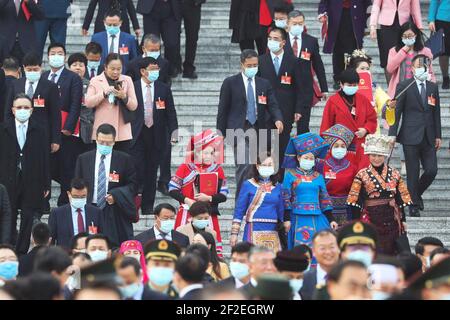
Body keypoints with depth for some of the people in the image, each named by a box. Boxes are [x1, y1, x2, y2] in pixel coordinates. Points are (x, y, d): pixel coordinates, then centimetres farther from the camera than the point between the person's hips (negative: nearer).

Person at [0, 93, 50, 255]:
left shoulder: (39, 131, 2)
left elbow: (45, 159, 2)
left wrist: (46, 184, 0)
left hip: (32, 182, 0)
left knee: (28, 219, 2)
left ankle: (22, 251, 10)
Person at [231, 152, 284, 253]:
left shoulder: (277, 186, 11)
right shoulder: (248, 185, 2)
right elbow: (239, 210, 3)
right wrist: (234, 233, -1)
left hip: (272, 232, 3)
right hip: (254, 231, -3)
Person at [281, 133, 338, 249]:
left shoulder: (318, 177, 13)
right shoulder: (290, 175, 4)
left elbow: (324, 199, 15)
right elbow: (286, 198, 0)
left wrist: (331, 219, 9)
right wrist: (287, 219, -7)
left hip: (318, 218, 3)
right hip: (299, 219, -3)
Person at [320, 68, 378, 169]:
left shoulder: (363, 100, 12)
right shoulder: (333, 101, 1)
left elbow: (372, 119, 16)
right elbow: (326, 125, 2)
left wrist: (366, 130, -4)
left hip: (360, 148, 3)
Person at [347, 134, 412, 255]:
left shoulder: (394, 174, 7)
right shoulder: (362, 175, 0)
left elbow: (400, 198, 9)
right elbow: (356, 201, -1)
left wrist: (403, 220, 7)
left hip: (391, 218, 2)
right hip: (371, 217, -2)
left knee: (390, 250, 4)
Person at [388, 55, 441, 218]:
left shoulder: (433, 87, 11)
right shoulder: (404, 86, -2)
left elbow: (436, 112, 14)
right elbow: (396, 111, -4)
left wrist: (438, 135, 10)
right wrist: (392, 134, -10)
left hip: (428, 137, 4)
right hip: (411, 137, -4)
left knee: (432, 170, -2)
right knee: (413, 173, -1)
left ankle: (416, 193, 24)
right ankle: (414, 205, 11)